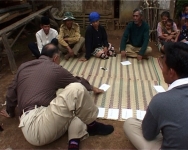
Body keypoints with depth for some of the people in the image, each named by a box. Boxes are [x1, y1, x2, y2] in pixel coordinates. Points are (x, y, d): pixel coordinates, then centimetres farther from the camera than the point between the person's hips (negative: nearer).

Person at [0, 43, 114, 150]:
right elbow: (78, 82, 18)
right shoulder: (55, 69, 2)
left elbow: (11, 94, 28)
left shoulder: (23, 67, 19)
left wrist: (11, 113, 47)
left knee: (77, 113, 15)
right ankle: (92, 126, 5)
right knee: (76, 89, -11)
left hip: (30, 127, 8)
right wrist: (93, 88, 39)